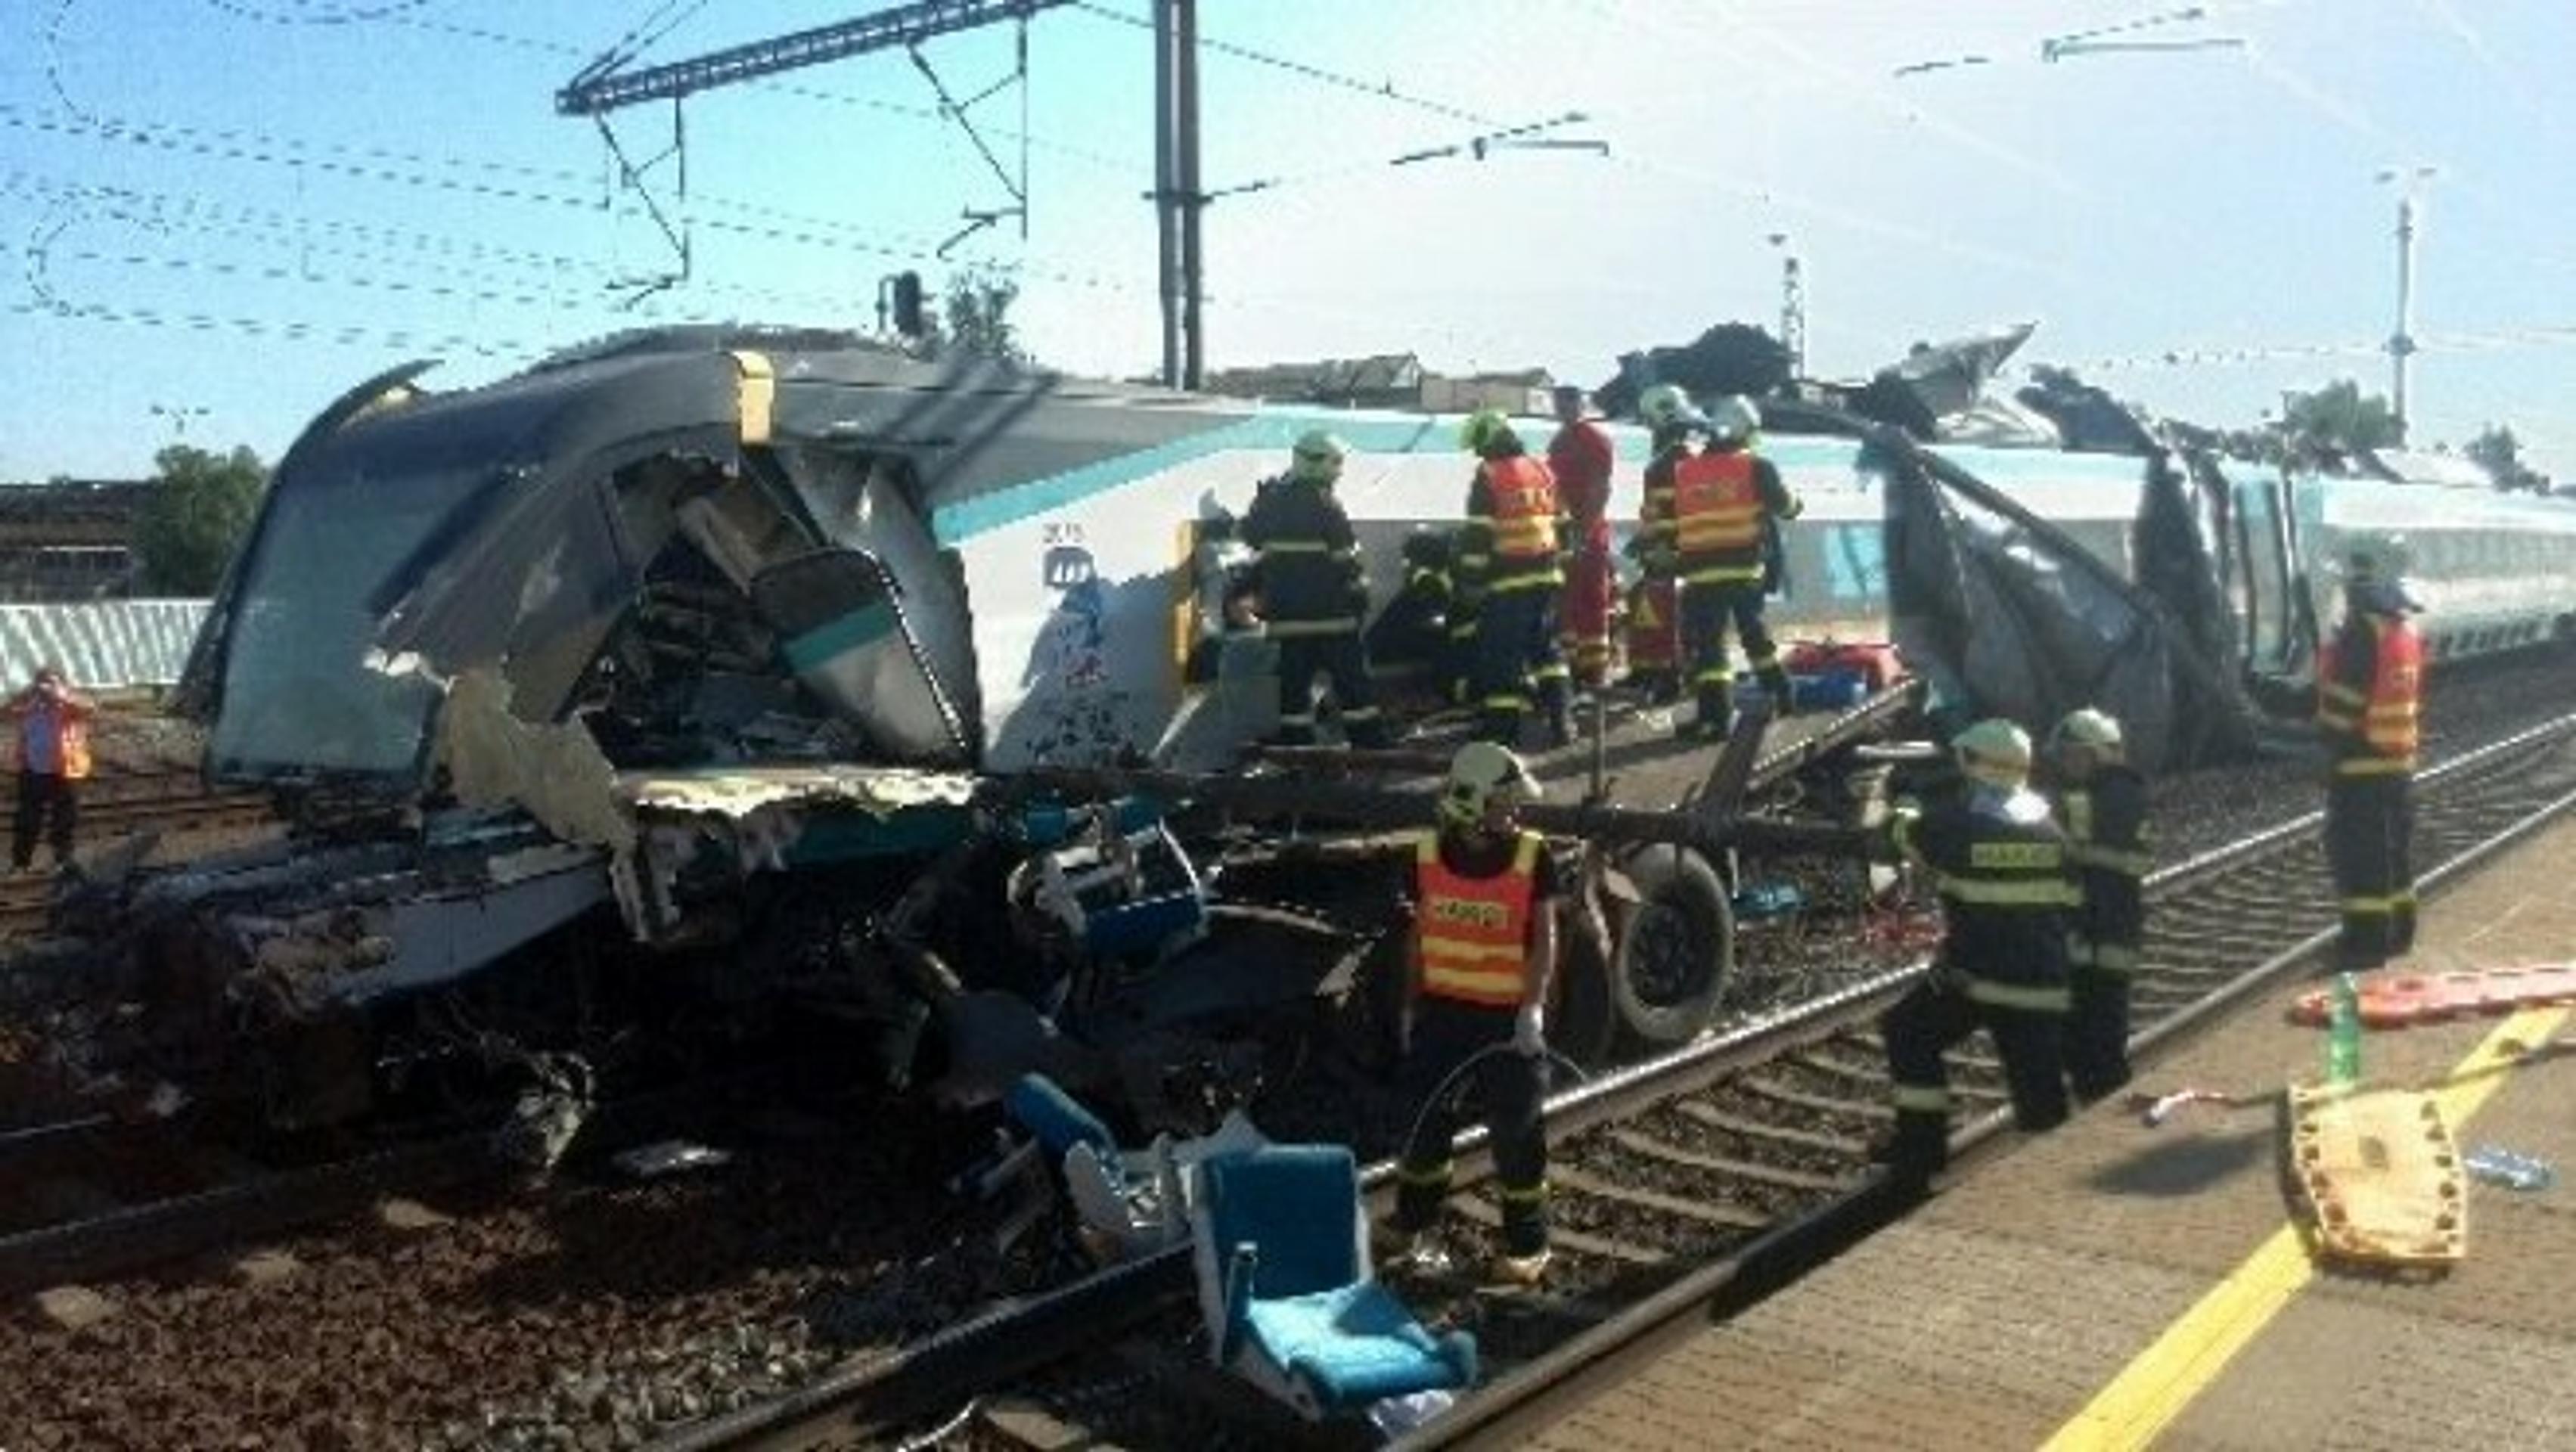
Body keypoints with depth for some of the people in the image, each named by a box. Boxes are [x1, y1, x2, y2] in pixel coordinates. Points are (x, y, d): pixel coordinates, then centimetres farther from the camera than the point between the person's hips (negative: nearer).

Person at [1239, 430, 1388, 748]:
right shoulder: (1325, 504, -13)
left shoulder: (1269, 501, 6)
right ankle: (1369, 742, 5)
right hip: (1330, 611, -5)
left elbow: (1253, 544, 14)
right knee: (1351, 679, 2)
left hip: (1286, 611, 5)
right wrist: (1359, 594, 0)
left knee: (1294, 680, 9)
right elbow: (1345, 558, -11)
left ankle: (1295, 746, 10)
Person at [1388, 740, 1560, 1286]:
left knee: (1516, 1132, 5)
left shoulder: (1532, 857, -10)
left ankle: (1527, 1246, 20)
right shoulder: (1429, 854, -3)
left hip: (1506, 1015, -2)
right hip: (1442, 1010, 3)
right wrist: (1411, 1005, 10)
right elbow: (1420, 933, 7)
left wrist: (1533, 1007, -19)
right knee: (1424, 1119, 12)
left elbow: (1544, 937, -8)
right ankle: (1409, 1226, 33)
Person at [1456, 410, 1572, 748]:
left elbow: (1478, 534, -12)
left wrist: (1470, 581, -7)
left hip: (1506, 581, -6)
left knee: (1502, 656, 0)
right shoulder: (1543, 471, 11)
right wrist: (1559, 568, 23)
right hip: (1546, 577, 6)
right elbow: (1561, 525, 16)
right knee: (1547, 647, 16)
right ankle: (1561, 720, 11)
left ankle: (1503, 729, 2)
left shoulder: (1488, 476, -8)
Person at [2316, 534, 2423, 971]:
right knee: (2395, 847, 17)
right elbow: (2408, 696, 15)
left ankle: (2366, 938, -3)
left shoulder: (2361, 632, -19)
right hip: (2400, 760, 9)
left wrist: (2333, 748, -11)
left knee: (2358, 851, -4)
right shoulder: (2408, 630, 9)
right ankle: (2398, 930, 26)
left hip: (2361, 762, -9)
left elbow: (2343, 702, -19)